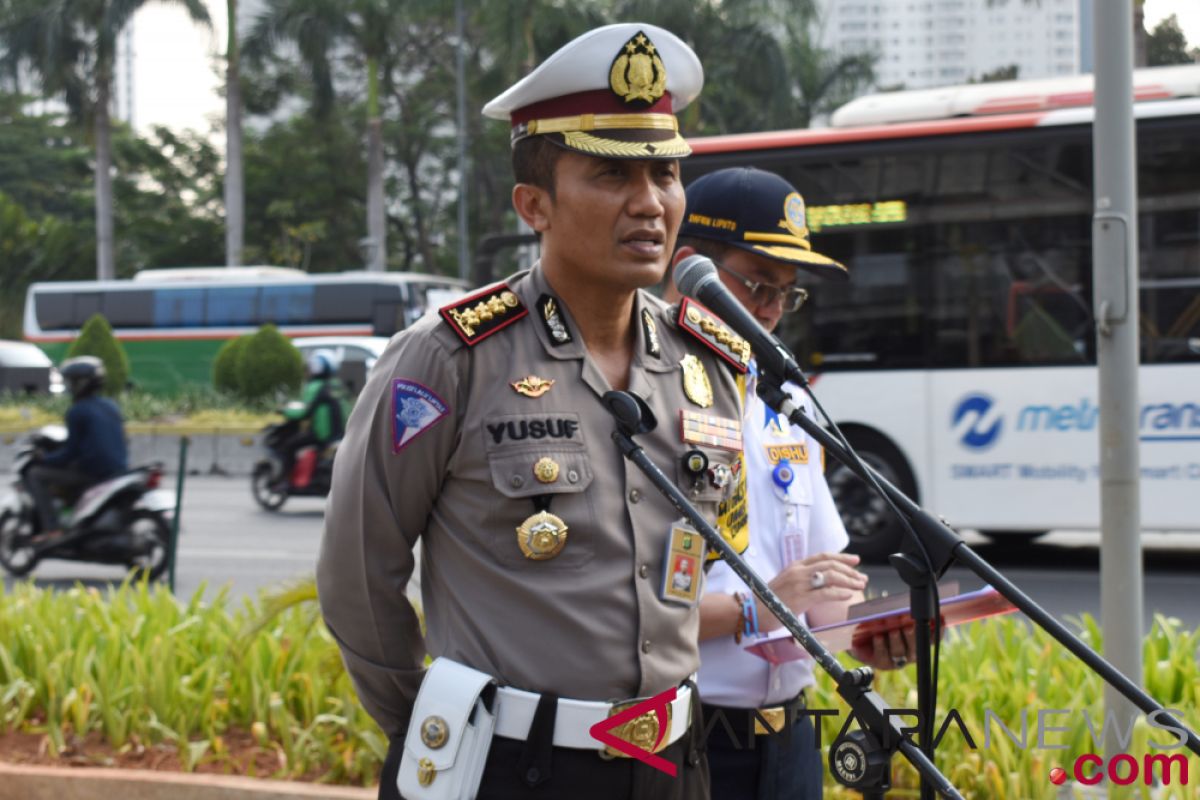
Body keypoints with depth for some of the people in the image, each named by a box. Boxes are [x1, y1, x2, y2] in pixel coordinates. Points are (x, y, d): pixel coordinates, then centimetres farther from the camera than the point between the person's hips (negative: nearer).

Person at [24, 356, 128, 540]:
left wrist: (42, 459, 3)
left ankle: (52, 530, -12)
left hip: (93, 474, -8)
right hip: (119, 470, 8)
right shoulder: (111, 406, 13)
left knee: (35, 475, -1)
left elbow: (71, 452, -11)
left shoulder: (77, 411, -11)